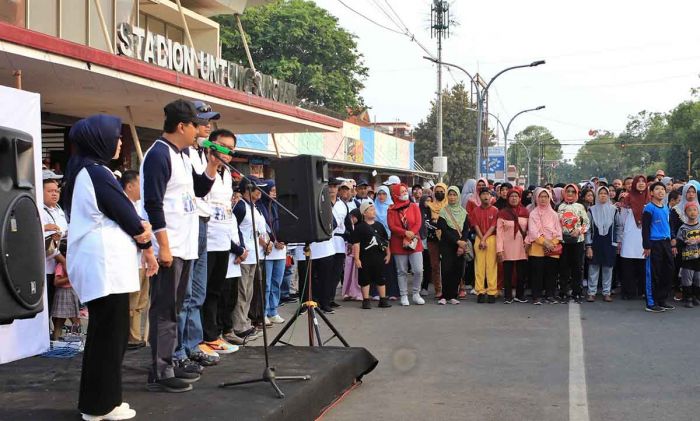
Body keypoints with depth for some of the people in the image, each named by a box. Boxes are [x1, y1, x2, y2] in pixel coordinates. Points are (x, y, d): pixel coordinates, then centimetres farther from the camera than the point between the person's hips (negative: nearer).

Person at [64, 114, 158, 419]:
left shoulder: (80, 172, 16)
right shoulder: (97, 173, -15)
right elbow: (124, 214, -10)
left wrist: (139, 227, 0)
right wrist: (147, 249, 4)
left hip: (95, 263, 10)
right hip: (105, 265, -10)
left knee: (104, 332, 14)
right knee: (110, 334, -3)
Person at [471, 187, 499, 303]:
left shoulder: (495, 210, 4)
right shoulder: (475, 211, 9)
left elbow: (493, 227, -2)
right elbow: (476, 226, 4)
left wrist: (484, 239, -10)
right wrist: (481, 240, -7)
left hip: (491, 238, -1)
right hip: (479, 239, 1)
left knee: (491, 265, -4)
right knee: (479, 265, -1)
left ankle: (492, 292, -3)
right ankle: (480, 292, 1)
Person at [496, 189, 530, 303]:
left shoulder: (525, 212, 7)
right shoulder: (502, 213, 0)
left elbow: (529, 229, 12)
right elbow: (499, 232, -3)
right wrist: (499, 249, -9)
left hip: (522, 247, 2)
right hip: (508, 247, -2)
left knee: (522, 272, 5)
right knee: (508, 272, 1)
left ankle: (520, 295, 17)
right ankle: (508, 296, 7)